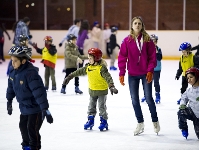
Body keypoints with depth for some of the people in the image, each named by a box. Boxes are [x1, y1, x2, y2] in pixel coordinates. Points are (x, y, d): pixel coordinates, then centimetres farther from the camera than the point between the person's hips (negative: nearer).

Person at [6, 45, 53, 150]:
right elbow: (11, 87, 14)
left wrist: (45, 109, -35)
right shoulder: (13, 72, -4)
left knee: (32, 128, -6)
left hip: (35, 107, -8)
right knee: (23, 126, 18)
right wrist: (9, 102, 23)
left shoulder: (30, 73, -29)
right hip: (24, 107, 8)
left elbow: (39, 91, -33)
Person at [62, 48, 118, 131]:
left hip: (102, 90, -7)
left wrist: (111, 86, -41)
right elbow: (79, 72, 8)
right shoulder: (88, 67, 0)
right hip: (92, 90, 7)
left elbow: (108, 77, -28)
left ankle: (104, 122, 13)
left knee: (102, 107, 2)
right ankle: (90, 121, 25)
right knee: (91, 107, 14)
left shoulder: (102, 68, -21)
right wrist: (70, 77, 10)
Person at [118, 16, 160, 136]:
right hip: (132, 74, 2)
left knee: (149, 98, -1)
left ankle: (155, 121, 18)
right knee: (134, 100, 8)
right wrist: (122, 73, -6)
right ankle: (140, 123, 22)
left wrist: (150, 70, -11)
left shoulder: (147, 39, -3)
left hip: (145, 73, -2)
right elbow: (122, 57, -1)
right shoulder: (127, 40, -1)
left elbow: (153, 56, -3)